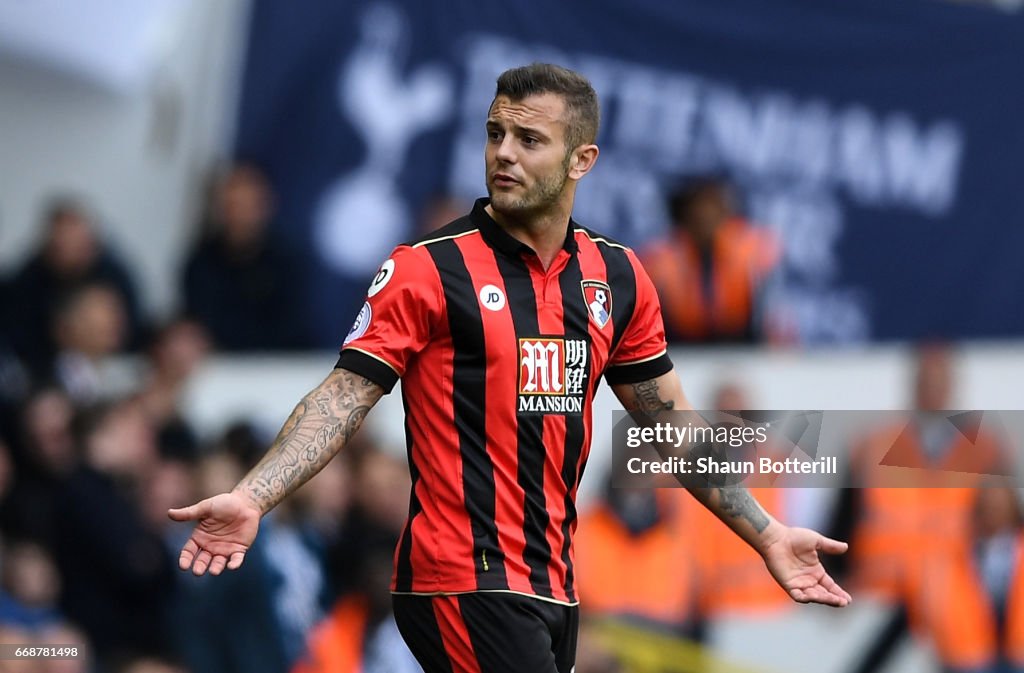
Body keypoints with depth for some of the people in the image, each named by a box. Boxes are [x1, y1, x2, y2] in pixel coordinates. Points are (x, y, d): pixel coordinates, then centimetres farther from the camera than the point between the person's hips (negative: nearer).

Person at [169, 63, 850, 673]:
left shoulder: (618, 276, 9)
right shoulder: (427, 269, -6)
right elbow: (344, 398, -9)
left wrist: (767, 534, 17)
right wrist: (251, 498, -22)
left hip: (554, 588, 6)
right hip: (466, 587, -6)